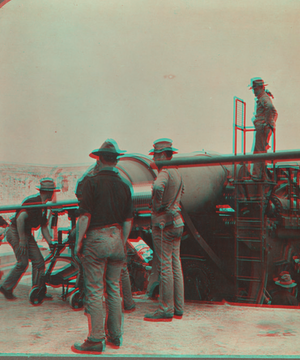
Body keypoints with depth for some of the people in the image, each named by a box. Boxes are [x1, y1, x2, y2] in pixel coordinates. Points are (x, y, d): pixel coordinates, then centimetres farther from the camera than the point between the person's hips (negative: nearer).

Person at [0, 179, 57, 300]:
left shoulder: (43, 206, 11)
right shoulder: (32, 202, -19)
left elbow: (44, 227, 15)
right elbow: (20, 219, -27)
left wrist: (50, 242, 4)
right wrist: (21, 240, -27)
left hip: (27, 234, 9)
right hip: (16, 233, -9)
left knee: (39, 261, 1)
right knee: (23, 263, -12)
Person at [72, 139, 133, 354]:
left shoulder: (93, 182, -7)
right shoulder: (124, 185, 8)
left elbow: (85, 216, -12)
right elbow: (128, 220, 9)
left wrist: (78, 241, -5)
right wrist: (122, 244, 17)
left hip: (96, 239, -5)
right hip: (117, 238, 6)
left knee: (94, 290, 0)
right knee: (114, 289, 13)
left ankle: (96, 340, 3)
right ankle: (115, 336, 20)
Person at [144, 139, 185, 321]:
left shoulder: (164, 172, -15)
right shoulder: (177, 173, 14)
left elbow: (158, 187, -37)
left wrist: (157, 206, -21)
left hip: (163, 224, -9)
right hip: (176, 222, 9)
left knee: (165, 266, -5)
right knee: (175, 264, 11)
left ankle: (165, 310, 1)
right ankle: (178, 307, 17)